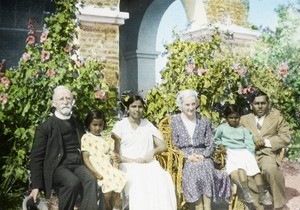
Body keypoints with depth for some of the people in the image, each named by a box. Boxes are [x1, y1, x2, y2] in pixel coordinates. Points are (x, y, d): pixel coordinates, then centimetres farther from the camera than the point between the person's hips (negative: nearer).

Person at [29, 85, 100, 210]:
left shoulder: (78, 125, 17)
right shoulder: (45, 127, 1)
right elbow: (36, 158, 0)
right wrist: (36, 186, -6)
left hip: (78, 165, 4)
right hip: (58, 167, -4)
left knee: (91, 180, -29)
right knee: (73, 182, -34)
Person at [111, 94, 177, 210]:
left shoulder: (148, 125, 16)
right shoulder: (120, 125, 7)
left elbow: (164, 146, 14)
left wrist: (153, 151, -7)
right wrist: (132, 161, -14)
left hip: (149, 164, 2)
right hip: (129, 166, -2)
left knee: (163, 181, -29)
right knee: (139, 184, -34)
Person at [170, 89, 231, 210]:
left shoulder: (205, 122, 14)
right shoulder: (174, 122, 6)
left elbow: (210, 145, 10)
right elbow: (174, 146, 3)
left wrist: (202, 155, -10)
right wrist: (187, 156, -12)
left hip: (203, 158, 2)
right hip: (184, 159, -1)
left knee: (206, 169, -32)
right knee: (192, 170, -34)